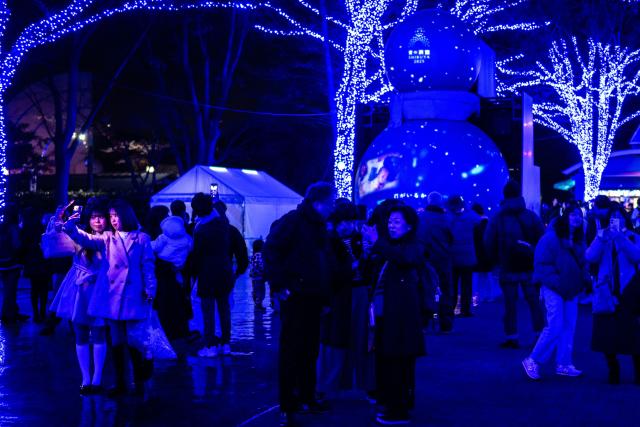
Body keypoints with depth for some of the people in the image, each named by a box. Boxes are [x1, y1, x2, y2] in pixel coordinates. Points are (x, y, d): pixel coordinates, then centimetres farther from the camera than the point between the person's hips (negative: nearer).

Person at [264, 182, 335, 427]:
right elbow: (270, 251, -16)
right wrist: (280, 285, -18)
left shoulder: (319, 226, 16)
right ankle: (287, 407, 3)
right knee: (291, 351, -3)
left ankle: (306, 398, 25)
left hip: (314, 298, 8)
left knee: (310, 350, 13)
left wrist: (325, 296, 15)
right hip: (295, 297, -8)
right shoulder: (293, 221, -10)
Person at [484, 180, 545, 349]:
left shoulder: (497, 219, -2)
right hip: (529, 267, 1)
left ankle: (512, 337, 4)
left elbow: (489, 243, -3)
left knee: (510, 303, 5)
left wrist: (497, 260, 11)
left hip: (508, 268, -1)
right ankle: (540, 335, 7)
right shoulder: (531, 216, 0)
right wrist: (536, 257, 11)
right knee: (534, 302, 8)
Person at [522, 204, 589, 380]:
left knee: (569, 327, 6)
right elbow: (542, 264, -12)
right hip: (554, 289, -7)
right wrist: (556, 282, -18)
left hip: (571, 290, 7)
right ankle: (532, 361, 0)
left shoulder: (579, 240, 11)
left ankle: (563, 364, 16)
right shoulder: (551, 237, -11)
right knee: (555, 327, -11)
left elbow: (582, 263, 20)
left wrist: (584, 280, 3)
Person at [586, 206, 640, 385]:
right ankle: (613, 369, 18)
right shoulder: (602, 237, 11)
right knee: (607, 332, 1)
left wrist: (621, 238, -20)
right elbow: (590, 257, -5)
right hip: (607, 290, 2)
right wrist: (601, 238, -16)